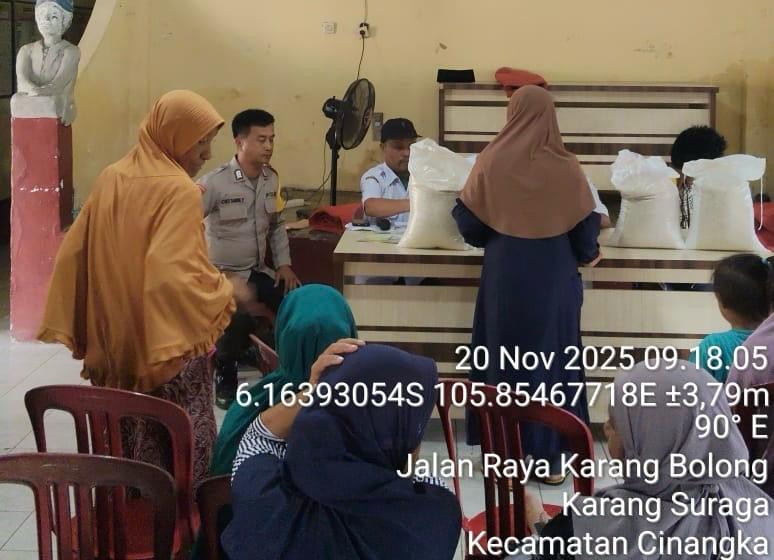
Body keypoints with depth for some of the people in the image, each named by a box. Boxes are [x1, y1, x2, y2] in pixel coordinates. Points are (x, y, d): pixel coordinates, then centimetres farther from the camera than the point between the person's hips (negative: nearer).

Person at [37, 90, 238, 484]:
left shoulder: (110, 178, 6)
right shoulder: (179, 191, -17)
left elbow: (74, 254, 8)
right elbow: (173, 277, -27)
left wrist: (83, 332, 13)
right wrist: (225, 293, -11)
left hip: (113, 345, 7)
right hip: (165, 350, -7)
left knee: (123, 443, 17)